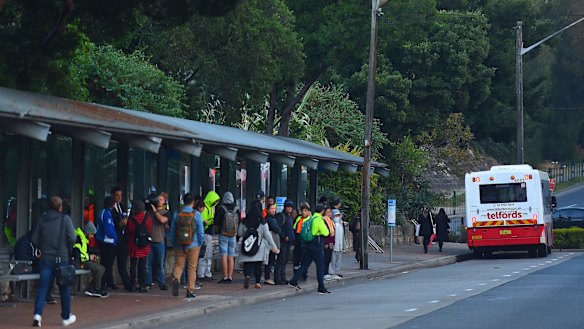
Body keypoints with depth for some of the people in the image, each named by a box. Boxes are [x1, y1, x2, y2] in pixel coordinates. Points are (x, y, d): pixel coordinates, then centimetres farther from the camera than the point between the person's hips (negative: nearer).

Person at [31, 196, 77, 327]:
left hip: (45, 258, 2)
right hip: (61, 258, -2)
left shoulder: (42, 219, 4)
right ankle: (66, 317, 19)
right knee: (65, 288, 11)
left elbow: (34, 239, 3)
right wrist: (67, 249, 5)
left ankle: (37, 314, -18)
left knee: (43, 287, 0)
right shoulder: (65, 219, -6)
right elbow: (72, 238, -13)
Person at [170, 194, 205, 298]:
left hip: (179, 246, 2)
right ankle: (190, 290, 8)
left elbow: (172, 231, 6)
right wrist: (201, 243, 8)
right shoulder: (196, 214, -7)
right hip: (193, 246, -2)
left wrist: (174, 244, 16)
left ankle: (176, 279, -19)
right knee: (192, 268, 7)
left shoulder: (177, 214, 1)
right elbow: (201, 231, -7)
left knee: (178, 265, 11)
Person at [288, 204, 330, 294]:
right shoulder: (319, 220, -13)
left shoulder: (311, 219, 10)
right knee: (320, 266, 1)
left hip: (307, 245, 7)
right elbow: (326, 233, -14)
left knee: (304, 265, 12)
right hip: (316, 245, -7)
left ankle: (294, 281, 3)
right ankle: (321, 288, 3)